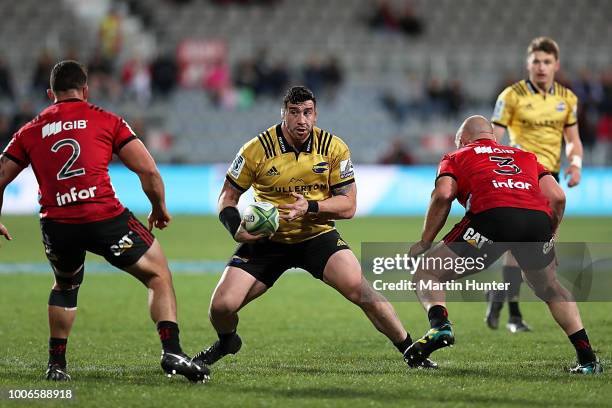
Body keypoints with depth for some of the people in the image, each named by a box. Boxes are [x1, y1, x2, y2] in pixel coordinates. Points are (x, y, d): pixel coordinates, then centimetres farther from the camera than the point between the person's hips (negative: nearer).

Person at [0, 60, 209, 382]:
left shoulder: (30, 131, 15)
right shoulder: (106, 121, 8)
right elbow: (148, 171, 3)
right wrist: (159, 209, 20)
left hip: (56, 225, 3)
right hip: (105, 217, -3)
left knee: (65, 287, 32)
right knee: (158, 275, 13)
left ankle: (56, 364, 29)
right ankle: (172, 352, -2)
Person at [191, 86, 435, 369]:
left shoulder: (333, 148, -8)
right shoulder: (258, 149, -11)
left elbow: (348, 205, -7)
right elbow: (227, 197, -1)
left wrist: (311, 207, -25)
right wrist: (236, 229, -21)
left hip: (318, 236, 0)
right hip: (267, 239, 0)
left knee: (357, 287, -24)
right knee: (221, 306, -11)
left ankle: (410, 349, -6)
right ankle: (226, 342, 27)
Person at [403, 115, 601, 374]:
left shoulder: (456, 158, 27)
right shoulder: (526, 157, 36)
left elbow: (443, 195, 7)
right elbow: (557, 197, 21)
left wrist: (425, 242, 13)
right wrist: (548, 236, 32)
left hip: (492, 215, -4)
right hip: (538, 217, 4)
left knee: (426, 276, 11)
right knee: (550, 289, 30)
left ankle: (439, 324, -18)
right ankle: (586, 356, 18)